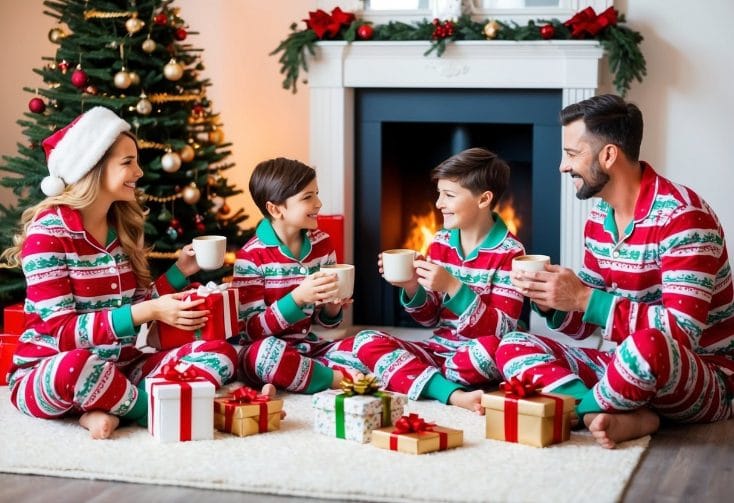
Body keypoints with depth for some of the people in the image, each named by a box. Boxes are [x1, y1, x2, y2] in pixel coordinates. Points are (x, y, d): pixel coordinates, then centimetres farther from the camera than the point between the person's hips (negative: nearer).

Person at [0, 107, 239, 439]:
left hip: (118, 369, 7)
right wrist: (148, 312, -30)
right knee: (75, 365, -42)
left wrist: (179, 271, -2)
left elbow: (133, 308, 9)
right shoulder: (47, 232, -14)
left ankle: (109, 408, -22)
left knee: (219, 352, -9)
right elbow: (61, 331, -22)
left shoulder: (123, 228, 8)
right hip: (46, 376, -7)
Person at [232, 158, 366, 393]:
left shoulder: (322, 244, 6)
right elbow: (251, 330, -16)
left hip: (311, 347, 5)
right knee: (266, 351, -38)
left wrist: (333, 307, -11)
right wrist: (298, 297, -28)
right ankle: (344, 378, -21)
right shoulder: (251, 257, -11)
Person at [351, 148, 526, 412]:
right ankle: (454, 394, -27)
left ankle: (419, 378, -10)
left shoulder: (509, 252, -10)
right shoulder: (441, 242, 7)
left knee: (491, 350, -38)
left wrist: (452, 287, -26)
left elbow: (501, 329, -18)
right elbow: (431, 318, 12)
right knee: (367, 341, -13)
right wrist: (411, 288, -9)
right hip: (440, 349, 6)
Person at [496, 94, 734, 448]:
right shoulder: (599, 221, 6)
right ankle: (619, 417, -23)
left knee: (648, 345, -41)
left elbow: (681, 332, -28)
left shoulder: (682, 217, -19)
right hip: (631, 367, 8)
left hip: (705, 381, -8)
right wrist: (548, 300, -11)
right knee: (513, 348, -4)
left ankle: (580, 410, -11)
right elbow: (583, 325, 11)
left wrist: (585, 299, -28)